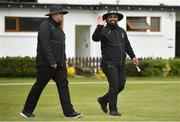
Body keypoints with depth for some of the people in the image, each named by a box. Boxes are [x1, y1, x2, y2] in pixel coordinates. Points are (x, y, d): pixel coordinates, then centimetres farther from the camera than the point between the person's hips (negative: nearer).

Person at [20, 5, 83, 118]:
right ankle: (27, 111, 11)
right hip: (46, 64, -9)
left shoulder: (57, 27, 18)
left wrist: (62, 61, 15)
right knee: (39, 87, 0)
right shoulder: (45, 26, -12)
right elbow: (45, 45, -20)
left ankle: (69, 112, -4)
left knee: (63, 85, -1)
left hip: (59, 64, 9)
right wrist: (52, 61, -23)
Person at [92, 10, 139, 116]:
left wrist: (133, 56, 18)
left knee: (121, 85, 7)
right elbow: (95, 38, -23)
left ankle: (104, 100, 26)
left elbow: (127, 45, 25)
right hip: (109, 64, -7)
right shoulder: (104, 31, -4)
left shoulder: (122, 31, 16)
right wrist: (100, 27, -32)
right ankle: (113, 109, -3)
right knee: (114, 85, -12)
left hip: (121, 64, 7)